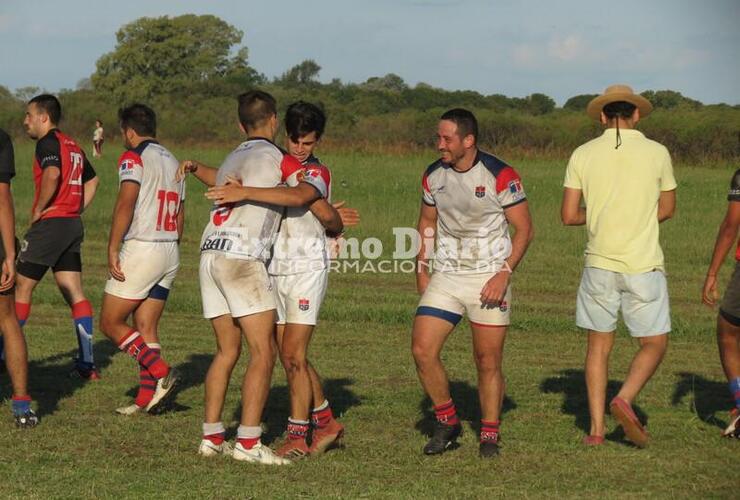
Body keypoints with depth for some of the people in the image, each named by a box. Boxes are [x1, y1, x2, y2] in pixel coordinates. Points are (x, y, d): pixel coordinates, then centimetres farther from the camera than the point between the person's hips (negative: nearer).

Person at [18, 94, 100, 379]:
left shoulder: (48, 143, -9)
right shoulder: (72, 145, 18)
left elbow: (52, 174, -27)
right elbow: (92, 181, 26)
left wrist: (38, 210, -17)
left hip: (49, 224, -8)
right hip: (73, 225, 8)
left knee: (21, 288, 2)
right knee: (74, 293, 4)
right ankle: (87, 364, -1)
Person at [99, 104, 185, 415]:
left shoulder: (134, 157, -7)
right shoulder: (173, 161, 17)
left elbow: (125, 205, -19)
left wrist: (112, 250, -18)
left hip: (140, 249, -8)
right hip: (170, 253, 8)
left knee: (110, 323, 0)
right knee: (146, 328, 11)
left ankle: (161, 375, -13)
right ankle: (147, 396, 5)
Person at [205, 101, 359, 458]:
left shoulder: (318, 173, -7)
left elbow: (298, 197, -28)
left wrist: (244, 193, -36)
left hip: (306, 269, -7)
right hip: (274, 269, 7)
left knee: (293, 355, -10)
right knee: (290, 357, 8)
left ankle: (297, 436, -4)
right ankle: (326, 421, 21)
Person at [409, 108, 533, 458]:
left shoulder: (500, 176, -11)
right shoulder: (433, 176, 3)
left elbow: (524, 228, -6)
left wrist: (504, 273, -15)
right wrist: (421, 269, 10)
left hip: (489, 278, -4)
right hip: (445, 277, 4)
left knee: (488, 362, -1)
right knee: (422, 350, -9)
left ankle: (489, 435, 14)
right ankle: (447, 422, 10)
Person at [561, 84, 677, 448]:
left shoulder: (583, 155, 0)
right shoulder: (657, 153, -2)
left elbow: (569, 216, 0)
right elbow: (666, 210, 9)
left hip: (599, 264, 2)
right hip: (644, 266, -2)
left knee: (599, 345, 13)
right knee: (654, 345, 11)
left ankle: (596, 428, 8)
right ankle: (624, 400, -13)